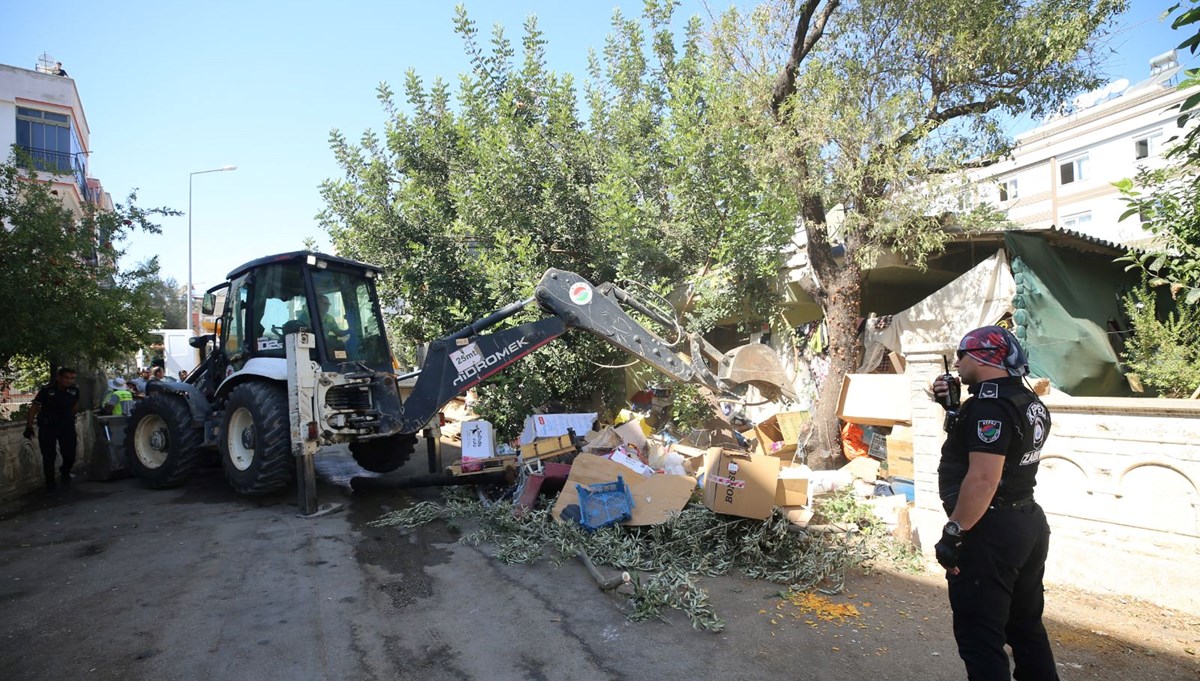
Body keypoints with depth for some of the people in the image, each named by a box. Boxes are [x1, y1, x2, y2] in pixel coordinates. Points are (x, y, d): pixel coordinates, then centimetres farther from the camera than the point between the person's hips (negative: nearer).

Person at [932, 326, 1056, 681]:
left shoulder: (991, 404, -20)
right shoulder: (1030, 403, 10)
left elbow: (983, 478, -27)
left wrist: (953, 533, -23)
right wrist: (954, 408, 10)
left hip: (991, 533, -10)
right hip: (1030, 524, 10)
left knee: (980, 638, 1)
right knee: (1026, 627, 23)